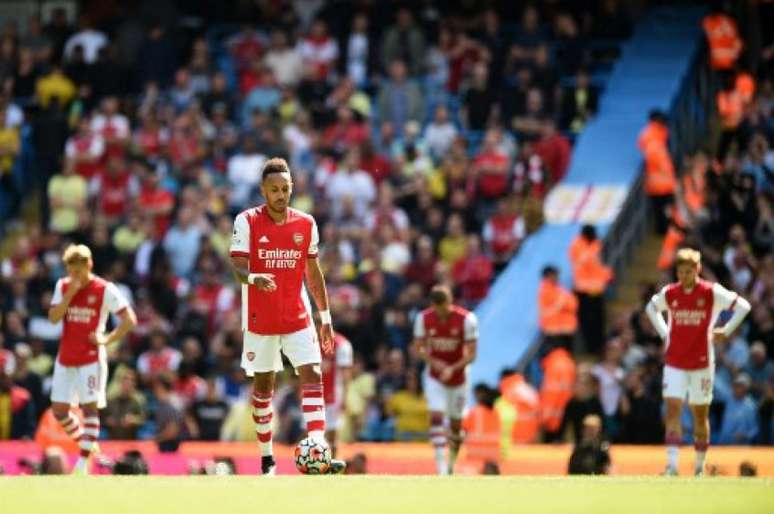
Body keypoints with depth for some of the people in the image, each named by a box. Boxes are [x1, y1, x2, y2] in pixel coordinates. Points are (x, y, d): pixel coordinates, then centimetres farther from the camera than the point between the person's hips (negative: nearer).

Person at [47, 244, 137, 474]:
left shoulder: (105, 289, -8)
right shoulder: (63, 286, 5)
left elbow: (130, 319, -8)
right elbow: (53, 317, -5)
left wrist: (107, 339, -14)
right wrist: (70, 294, -14)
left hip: (91, 358, -5)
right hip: (66, 358, 5)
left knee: (90, 407, -9)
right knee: (59, 409, 3)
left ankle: (83, 463, -10)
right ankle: (86, 444, 25)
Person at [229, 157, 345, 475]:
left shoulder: (306, 224, 4)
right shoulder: (247, 222, -6)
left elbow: (313, 272, 12)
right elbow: (238, 267, -14)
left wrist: (325, 317, 11)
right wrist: (254, 278, -37)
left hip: (297, 317, 2)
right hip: (260, 318, -2)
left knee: (312, 375, -13)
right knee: (263, 384, 7)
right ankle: (266, 458, 20)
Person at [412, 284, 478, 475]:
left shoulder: (466, 319, -19)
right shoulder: (424, 318, -12)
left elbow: (471, 355, -15)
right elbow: (419, 348, -2)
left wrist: (452, 369, -30)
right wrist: (434, 362, -21)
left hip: (458, 378, 0)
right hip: (434, 378, 0)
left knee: (455, 424, 9)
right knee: (436, 417, -17)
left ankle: (452, 463, 34)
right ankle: (442, 468, -22)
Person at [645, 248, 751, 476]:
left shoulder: (712, 292, -7)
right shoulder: (669, 293, 1)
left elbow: (743, 306, -1)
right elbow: (651, 308, 23)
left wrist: (725, 331, -4)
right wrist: (664, 333, 11)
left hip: (702, 362, -1)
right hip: (674, 363, 1)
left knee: (701, 415, 7)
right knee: (673, 409, -12)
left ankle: (700, 466, 20)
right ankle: (672, 465, -16)